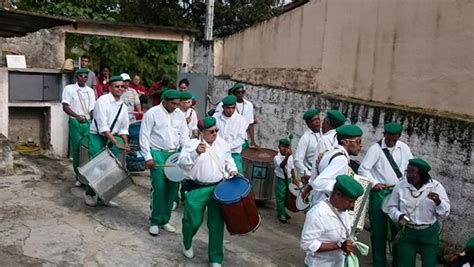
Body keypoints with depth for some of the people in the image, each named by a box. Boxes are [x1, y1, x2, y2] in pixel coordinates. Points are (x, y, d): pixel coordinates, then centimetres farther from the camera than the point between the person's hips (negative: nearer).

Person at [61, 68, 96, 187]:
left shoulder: (90, 91, 10)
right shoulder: (69, 88, 0)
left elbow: (92, 109, 8)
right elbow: (65, 107, -7)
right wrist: (77, 116, -21)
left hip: (88, 123, 3)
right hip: (75, 123, -2)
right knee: (77, 150, 1)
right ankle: (79, 176, 13)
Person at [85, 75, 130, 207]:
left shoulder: (123, 106, 6)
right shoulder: (102, 101, -15)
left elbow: (123, 128, 11)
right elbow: (103, 126, -21)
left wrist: (126, 144, -5)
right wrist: (116, 143, -25)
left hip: (112, 138, 6)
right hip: (97, 137, -6)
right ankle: (90, 194, 16)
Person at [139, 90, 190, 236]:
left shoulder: (179, 115, 10)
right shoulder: (152, 113, -4)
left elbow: (184, 136, 10)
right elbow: (144, 136, -6)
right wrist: (148, 157, -12)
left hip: (174, 154, 5)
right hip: (157, 153, -5)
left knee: (173, 187, 3)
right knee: (159, 187, -10)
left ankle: (165, 220, 18)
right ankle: (154, 221, 6)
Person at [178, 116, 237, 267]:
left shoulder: (222, 143, 6)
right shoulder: (193, 144, -10)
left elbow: (228, 159, 22)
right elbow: (182, 163, -20)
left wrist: (232, 169, 3)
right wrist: (196, 152, -34)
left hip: (218, 188, 4)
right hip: (197, 189, -4)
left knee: (217, 224, 5)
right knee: (193, 221, 3)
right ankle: (187, 244, 39)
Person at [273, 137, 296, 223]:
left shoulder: (290, 157, -1)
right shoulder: (277, 157, -21)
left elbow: (291, 168, 10)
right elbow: (282, 165, -41)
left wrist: (293, 179, 9)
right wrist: (287, 156, -55)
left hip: (288, 179, 6)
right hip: (280, 180, -6)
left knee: (287, 197, 17)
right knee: (281, 197, 0)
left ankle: (283, 212, 34)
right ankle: (281, 214, 13)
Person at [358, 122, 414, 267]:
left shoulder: (403, 148, 2)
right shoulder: (376, 149, -12)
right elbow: (363, 169, -12)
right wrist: (374, 183, -18)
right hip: (380, 193, -4)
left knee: (398, 228, 15)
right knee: (379, 229, 6)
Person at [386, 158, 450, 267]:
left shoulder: (436, 186, -9)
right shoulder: (401, 185, -7)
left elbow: (445, 212, -11)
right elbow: (391, 207, 2)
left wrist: (438, 202, -31)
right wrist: (399, 216, -18)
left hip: (429, 233, 0)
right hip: (407, 232, 1)